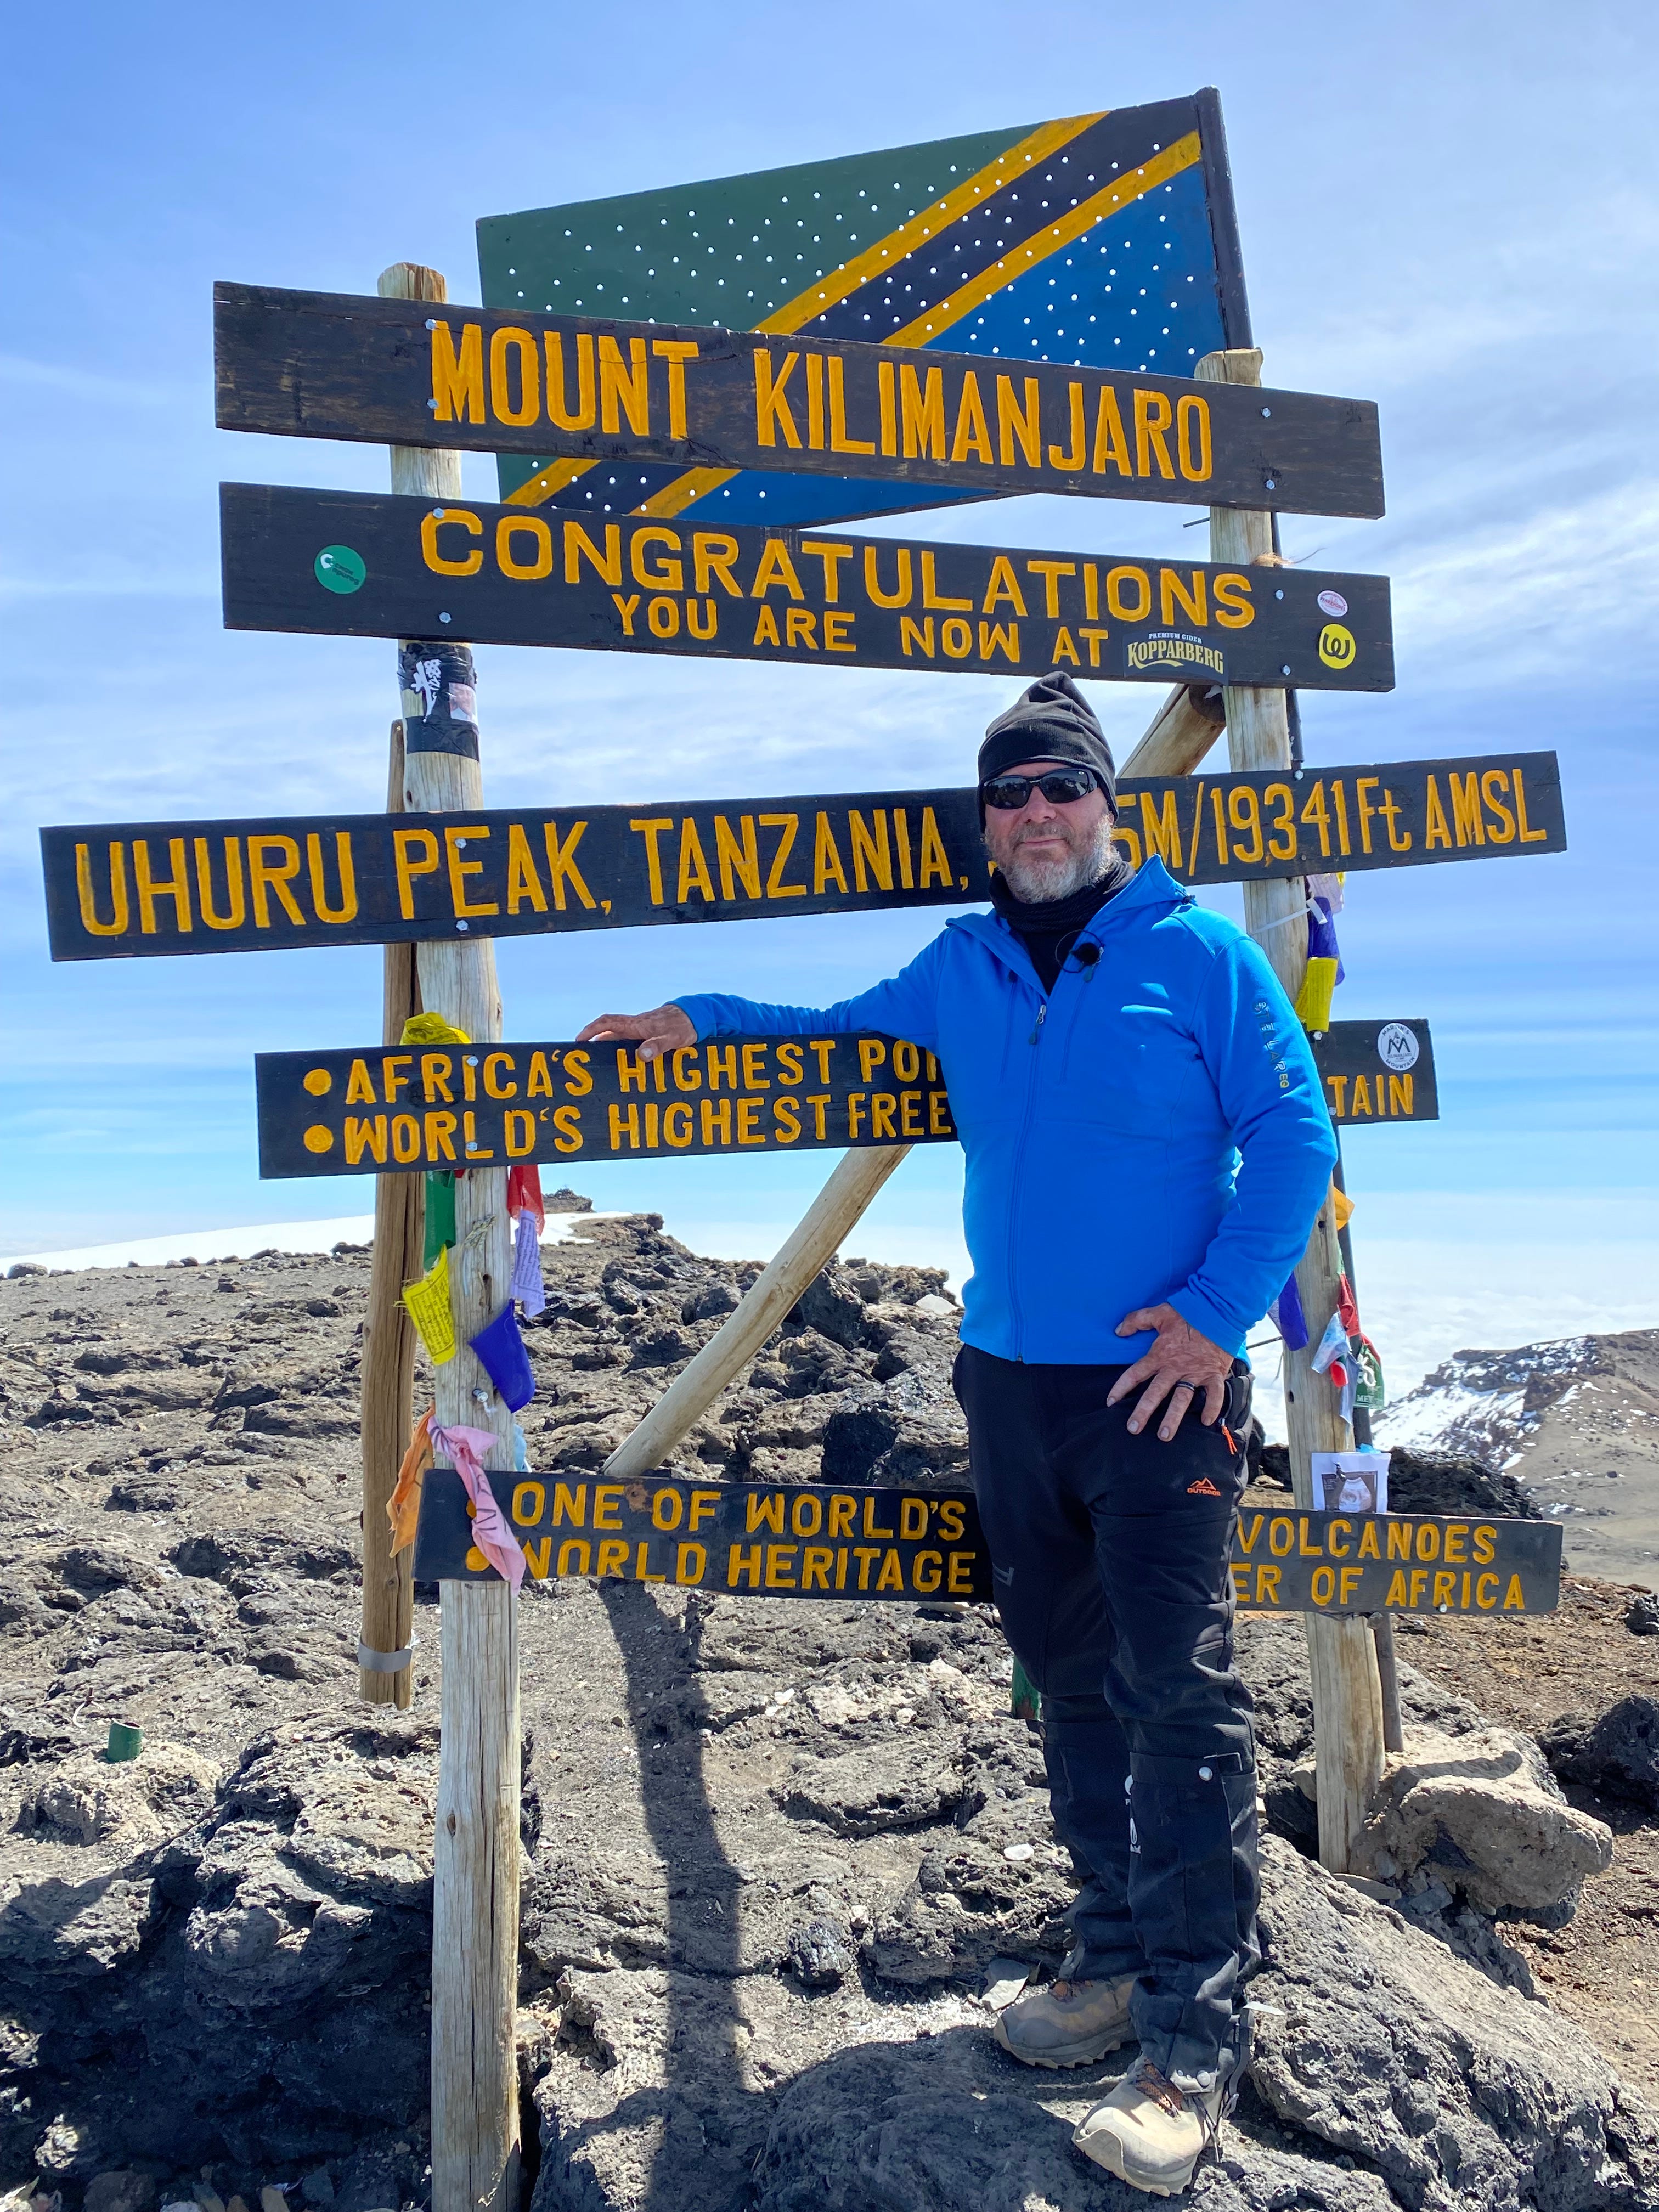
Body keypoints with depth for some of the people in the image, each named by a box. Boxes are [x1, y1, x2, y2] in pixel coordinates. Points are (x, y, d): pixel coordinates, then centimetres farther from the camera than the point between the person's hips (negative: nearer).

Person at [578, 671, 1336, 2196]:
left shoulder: (1199, 953, -3)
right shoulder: (961, 969, 10)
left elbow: (1294, 1133, -5)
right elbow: (840, 1034, 23)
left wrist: (1218, 1313, -12)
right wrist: (700, 1017, 10)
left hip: (1163, 1382, -5)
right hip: (1011, 1377, 5)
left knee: (1177, 1694, -4)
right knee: (1070, 1674, 14)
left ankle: (1196, 2039, 8)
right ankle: (1119, 1953, 30)